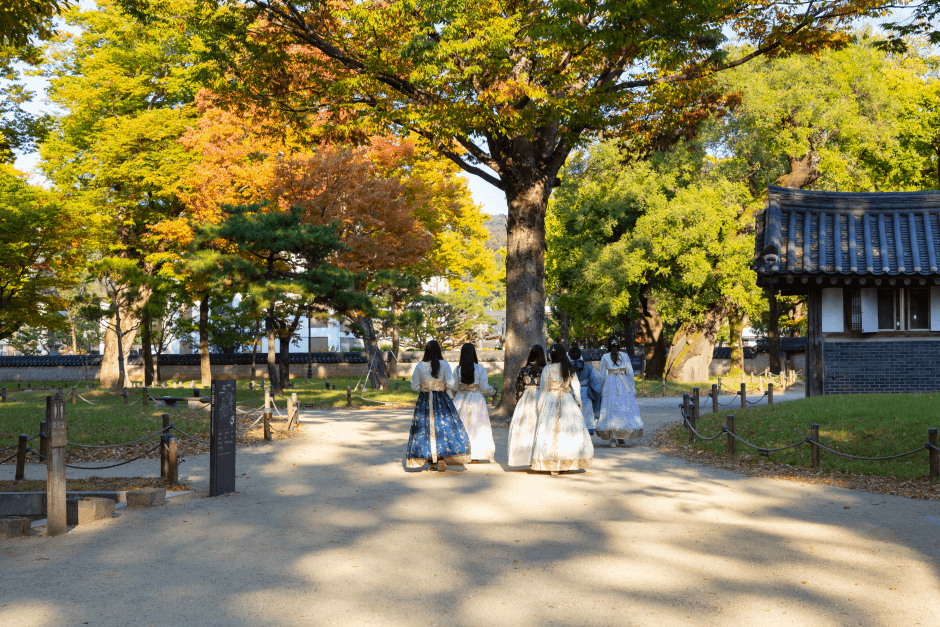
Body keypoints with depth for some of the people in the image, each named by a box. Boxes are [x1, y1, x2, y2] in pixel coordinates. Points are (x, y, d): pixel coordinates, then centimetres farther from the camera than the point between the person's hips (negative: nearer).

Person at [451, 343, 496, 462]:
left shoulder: (458, 370, -3)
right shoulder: (480, 369, -8)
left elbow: (454, 388, 2)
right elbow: (484, 387, -7)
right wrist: (492, 391, 14)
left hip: (461, 400, 2)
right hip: (476, 400, -2)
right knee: (478, 426, 5)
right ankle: (480, 453, 6)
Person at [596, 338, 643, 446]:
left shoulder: (605, 357, 3)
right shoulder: (624, 356, 7)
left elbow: (602, 375, 2)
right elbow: (630, 373, 6)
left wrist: (601, 389, 10)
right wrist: (632, 387, 13)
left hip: (609, 385, -1)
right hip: (623, 384, 1)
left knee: (610, 409, -2)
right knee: (625, 408, 10)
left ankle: (612, 438, -9)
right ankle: (622, 437, 13)